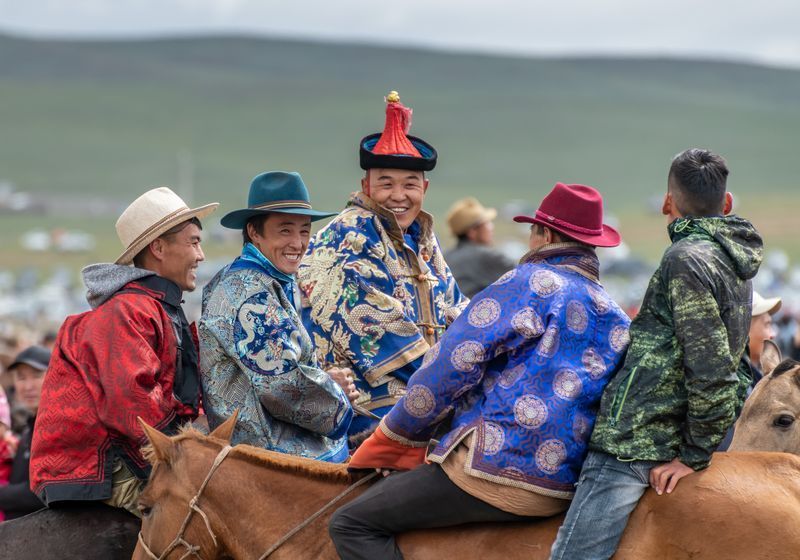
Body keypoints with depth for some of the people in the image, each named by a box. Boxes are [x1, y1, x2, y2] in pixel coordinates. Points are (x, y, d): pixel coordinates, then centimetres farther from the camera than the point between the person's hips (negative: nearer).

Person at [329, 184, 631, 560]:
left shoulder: (534, 282, -6)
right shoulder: (617, 318, 16)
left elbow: (453, 362, -8)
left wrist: (396, 440, 3)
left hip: (498, 470, -9)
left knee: (351, 524, -4)